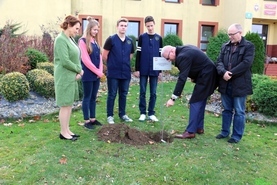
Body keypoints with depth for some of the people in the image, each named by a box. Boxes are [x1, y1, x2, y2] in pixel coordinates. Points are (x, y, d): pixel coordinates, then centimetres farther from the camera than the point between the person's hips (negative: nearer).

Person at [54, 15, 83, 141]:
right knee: (65, 105, 0)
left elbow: (76, 58, 11)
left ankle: (67, 130, 24)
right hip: (64, 77, -9)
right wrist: (79, 70, -10)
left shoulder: (71, 39, 11)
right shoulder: (61, 39, -16)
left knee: (69, 104, 14)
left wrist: (78, 72, -5)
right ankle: (63, 133, 12)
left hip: (72, 77, 9)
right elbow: (65, 61, -22)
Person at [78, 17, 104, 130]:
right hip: (88, 75, -7)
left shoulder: (95, 41, 13)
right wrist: (97, 71, -13)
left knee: (93, 97, 13)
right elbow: (85, 60, -16)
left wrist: (100, 71, -2)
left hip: (96, 74, 7)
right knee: (87, 97, 1)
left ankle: (93, 119, 22)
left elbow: (99, 57, 11)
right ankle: (87, 121, 10)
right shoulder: (83, 41, -11)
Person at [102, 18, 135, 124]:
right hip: (113, 73, -4)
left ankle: (122, 114, 25)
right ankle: (110, 115, 14)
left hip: (126, 73, 5)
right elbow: (104, 56, -5)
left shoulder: (130, 41, 7)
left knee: (123, 94, 13)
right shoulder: (111, 39, -7)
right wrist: (112, 64, 6)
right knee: (112, 95, 3)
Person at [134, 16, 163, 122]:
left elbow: (160, 55, 8)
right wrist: (137, 69, -4)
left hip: (154, 70, 1)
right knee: (142, 92, 4)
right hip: (143, 70, -1)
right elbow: (138, 54, 1)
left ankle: (151, 113, 15)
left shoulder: (159, 38, 7)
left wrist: (160, 70, 4)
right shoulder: (142, 37, 3)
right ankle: (143, 113, 13)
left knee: (153, 93, 6)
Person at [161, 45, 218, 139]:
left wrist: (173, 98, -27)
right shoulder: (184, 49, 8)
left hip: (205, 77, -10)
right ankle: (199, 127, 23)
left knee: (195, 102, -8)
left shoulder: (183, 56, -23)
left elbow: (182, 79, -27)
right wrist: (194, 76, 8)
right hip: (208, 75, 10)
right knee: (200, 101, 15)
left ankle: (190, 131, -5)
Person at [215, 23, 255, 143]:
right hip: (225, 84, 5)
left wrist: (231, 73, -19)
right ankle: (225, 132, 28)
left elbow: (246, 63, -15)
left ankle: (237, 135, 15)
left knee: (239, 111, 5)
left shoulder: (249, 46, -3)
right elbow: (219, 61, 3)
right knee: (226, 109, 16)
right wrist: (223, 72, -17)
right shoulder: (225, 46, 12)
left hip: (240, 84, -5)